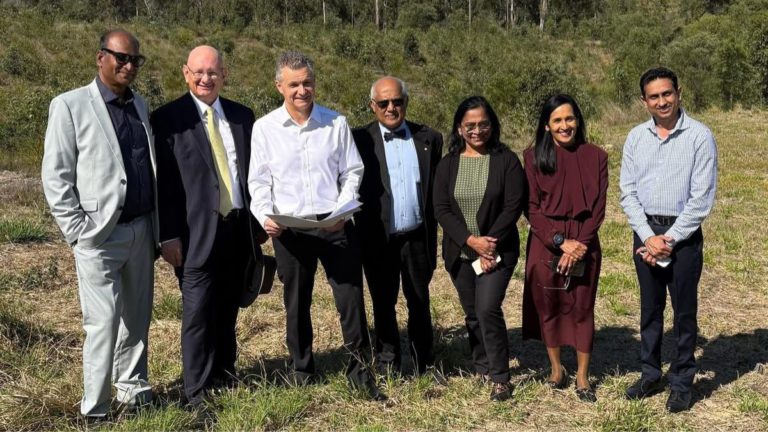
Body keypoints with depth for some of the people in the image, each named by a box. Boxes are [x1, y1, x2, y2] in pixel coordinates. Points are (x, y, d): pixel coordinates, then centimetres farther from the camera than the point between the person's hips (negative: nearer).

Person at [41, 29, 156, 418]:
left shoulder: (140, 105, 13)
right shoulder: (70, 105, -5)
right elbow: (55, 175, -6)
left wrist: (156, 225, 12)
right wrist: (77, 230, -11)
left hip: (141, 229, 6)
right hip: (100, 234, -6)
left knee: (137, 318, 13)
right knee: (104, 322, -7)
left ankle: (133, 392, 26)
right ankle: (94, 410, 3)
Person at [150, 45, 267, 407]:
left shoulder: (242, 116, 12)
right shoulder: (168, 118, -3)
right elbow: (164, 181, -6)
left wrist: (259, 222, 12)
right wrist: (169, 235, -11)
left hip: (238, 227, 5)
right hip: (197, 232, -4)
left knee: (228, 311, 13)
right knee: (198, 313, -2)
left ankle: (225, 377, 26)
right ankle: (197, 392, 8)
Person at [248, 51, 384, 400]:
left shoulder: (336, 123, 3)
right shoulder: (264, 128, 1)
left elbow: (352, 172, 6)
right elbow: (259, 181, 3)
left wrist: (343, 210, -9)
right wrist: (265, 216, -14)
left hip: (334, 226, 0)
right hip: (288, 229, 0)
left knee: (350, 297, -1)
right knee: (296, 304, 12)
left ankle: (358, 369, 15)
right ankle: (301, 372, 28)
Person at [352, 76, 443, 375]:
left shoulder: (429, 139, 4)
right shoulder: (360, 140, -3)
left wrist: (433, 231, 2)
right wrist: (362, 232, -11)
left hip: (417, 237, 2)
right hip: (379, 240, -2)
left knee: (420, 302, 14)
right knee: (383, 305, 11)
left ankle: (424, 363, 29)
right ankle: (387, 369, 25)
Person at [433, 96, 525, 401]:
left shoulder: (507, 161, -3)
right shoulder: (448, 164, 5)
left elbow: (513, 207, -8)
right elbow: (441, 209, -2)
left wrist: (490, 243, -16)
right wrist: (471, 240, -14)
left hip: (497, 250, -4)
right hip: (460, 252, 4)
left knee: (488, 308, -15)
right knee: (472, 314, 12)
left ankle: (500, 378, -2)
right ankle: (482, 368, 29)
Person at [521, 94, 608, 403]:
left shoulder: (595, 157, 2)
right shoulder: (534, 157, -1)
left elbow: (598, 207, 0)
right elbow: (531, 207, -4)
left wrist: (580, 244, -11)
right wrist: (560, 241, -13)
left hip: (584, 244, 0)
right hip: (544, 244, 0)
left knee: (582, 308, 6)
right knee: (547, 306, 9)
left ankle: (582, 377, 18)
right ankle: (556, 369, 27)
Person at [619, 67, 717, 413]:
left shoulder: (699, 136, -8)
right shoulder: (636, 137, 4)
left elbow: (702, 198, -11)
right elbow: (627, 192, 2)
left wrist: (670, 239, -12)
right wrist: (648, 237, -8)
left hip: (683, 234, -4)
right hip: (645, 232, 4)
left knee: (684, 311, 5)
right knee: (650, 308, 13)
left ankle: (681, 382, 18)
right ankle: (651, 375, 26)